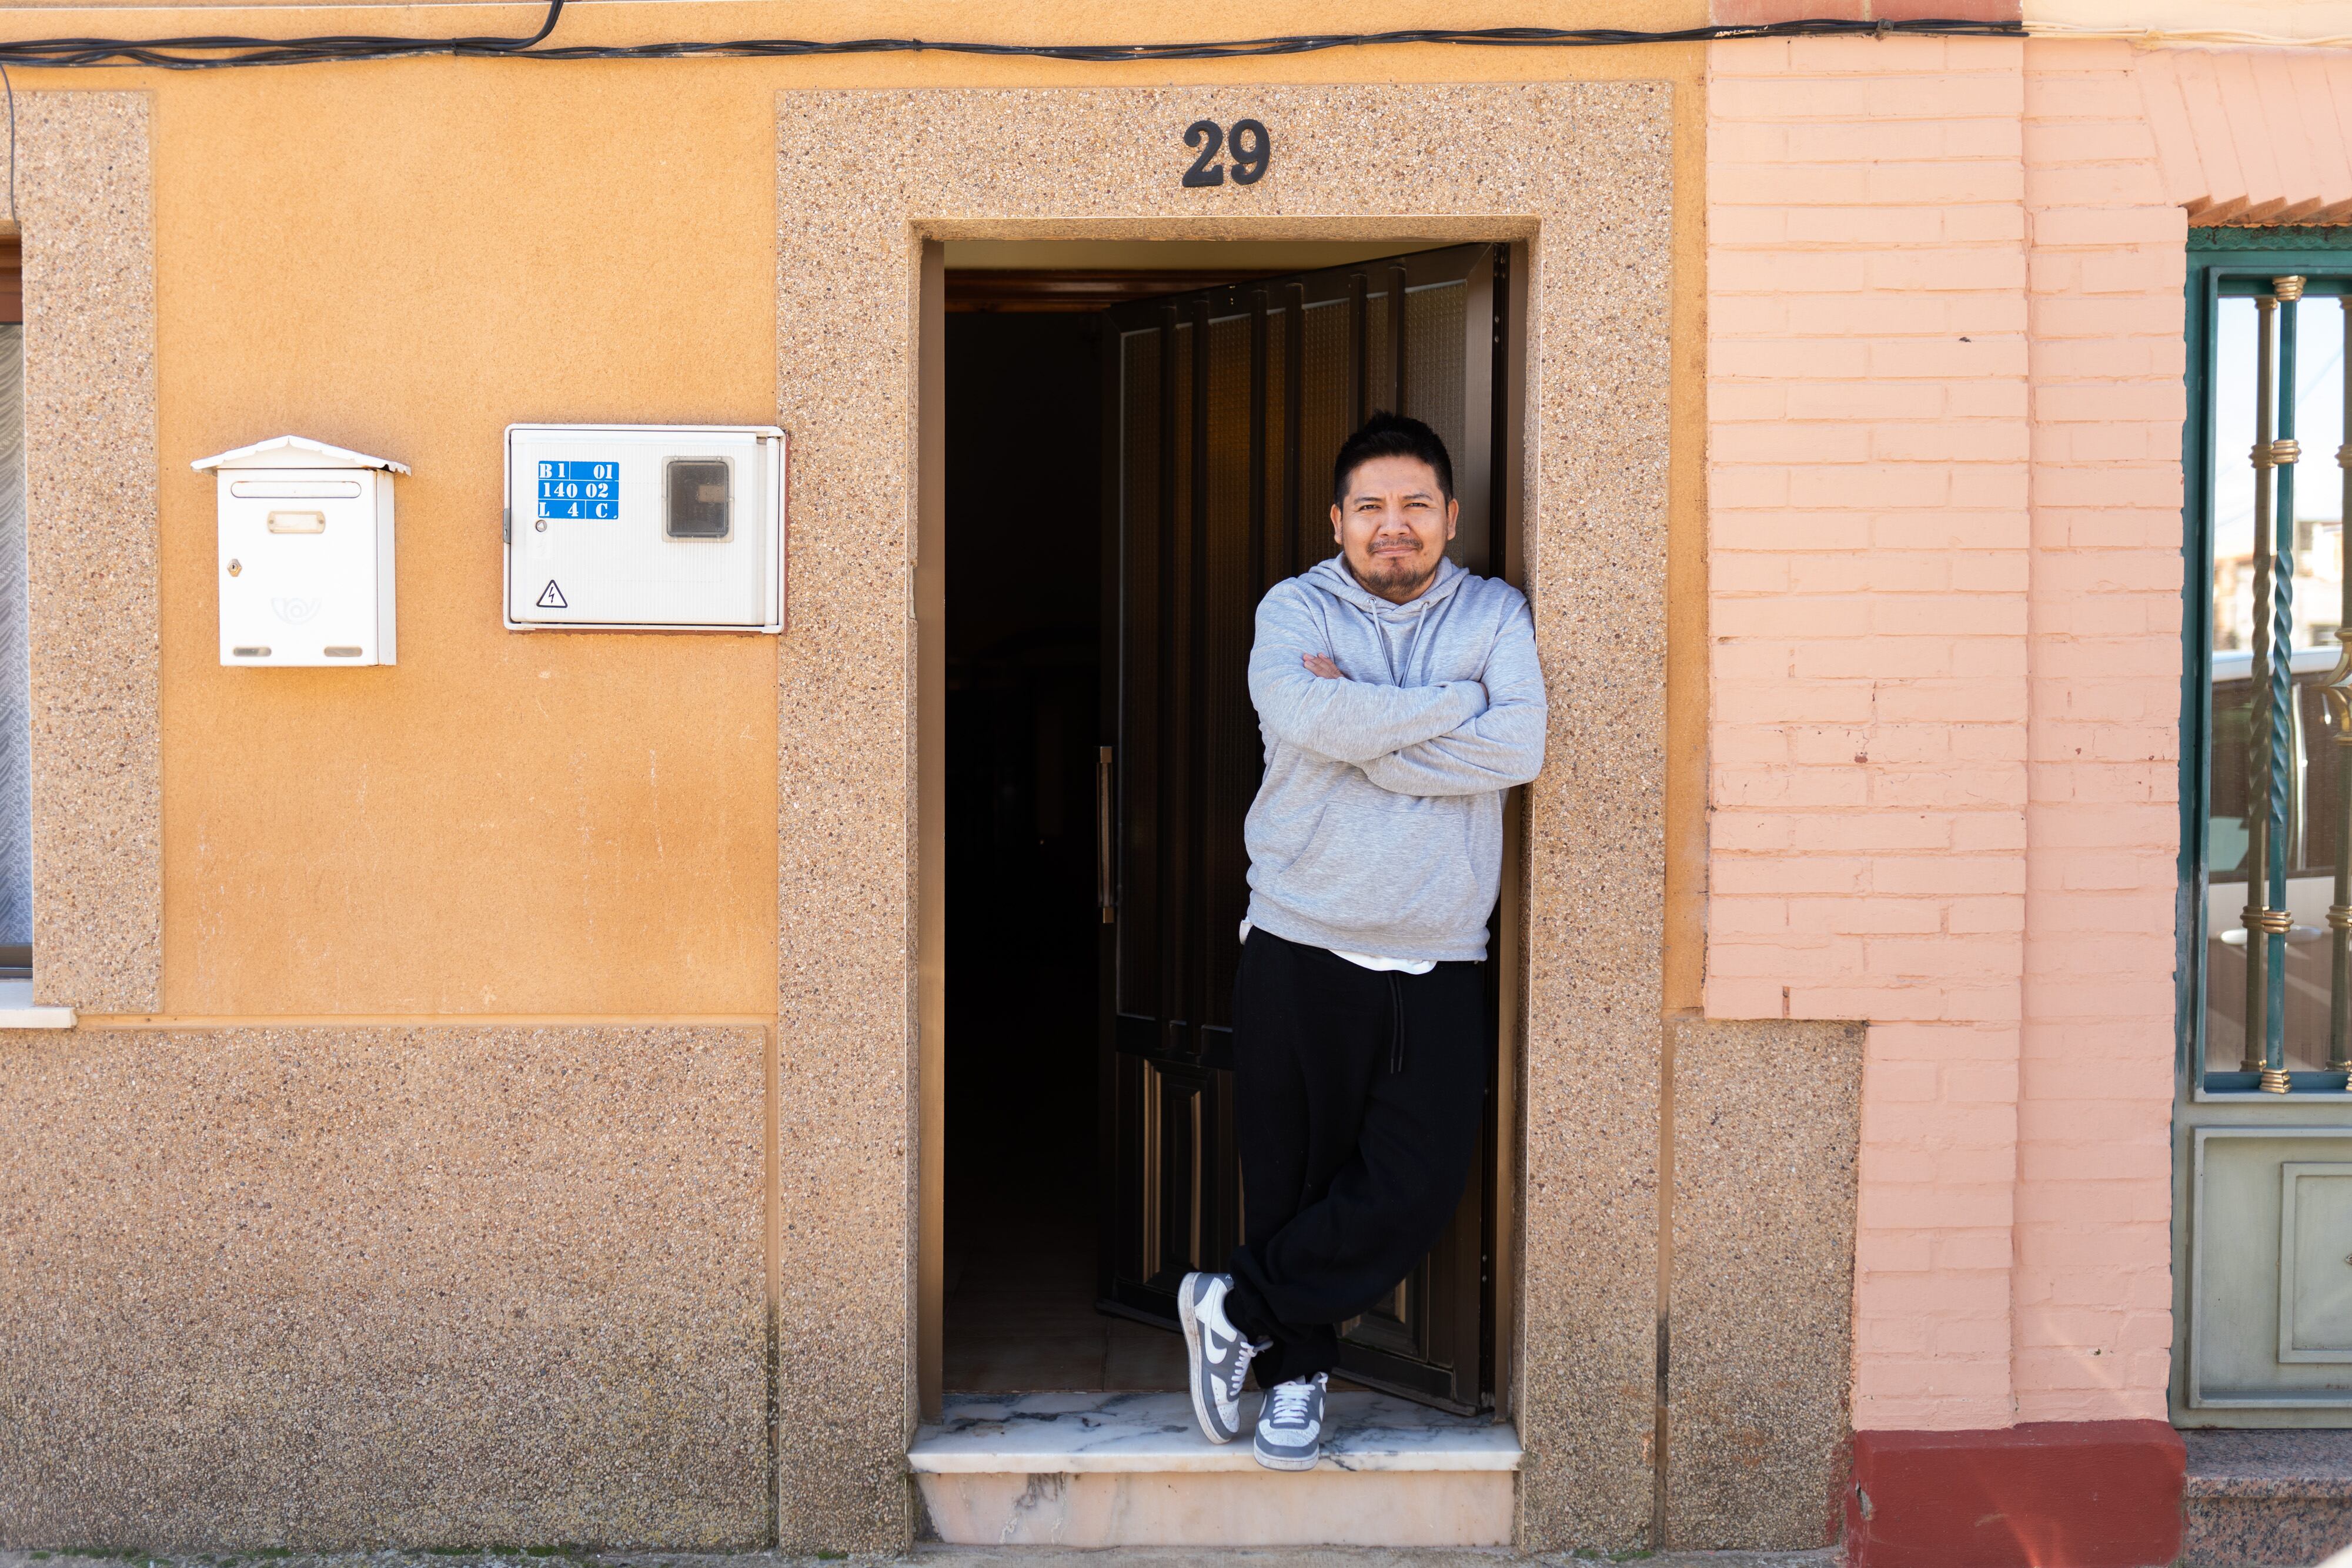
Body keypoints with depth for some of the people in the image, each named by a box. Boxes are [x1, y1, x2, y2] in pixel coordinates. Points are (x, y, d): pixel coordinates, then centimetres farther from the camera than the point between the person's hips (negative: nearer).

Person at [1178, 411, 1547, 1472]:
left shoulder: (1497, 614, 7)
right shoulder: (1295, 610, 3)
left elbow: (1521, 747, -11)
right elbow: (1308, 719, -20)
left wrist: (1361, 724, -13)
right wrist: (1456, 704, -11)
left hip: (1440, 966, 2)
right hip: (1300, 955, -1)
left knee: (1417, 1186, -4)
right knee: (1294, 1176, 5)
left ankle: (1237, 1311, 12)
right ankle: (1297, 1369, 23)